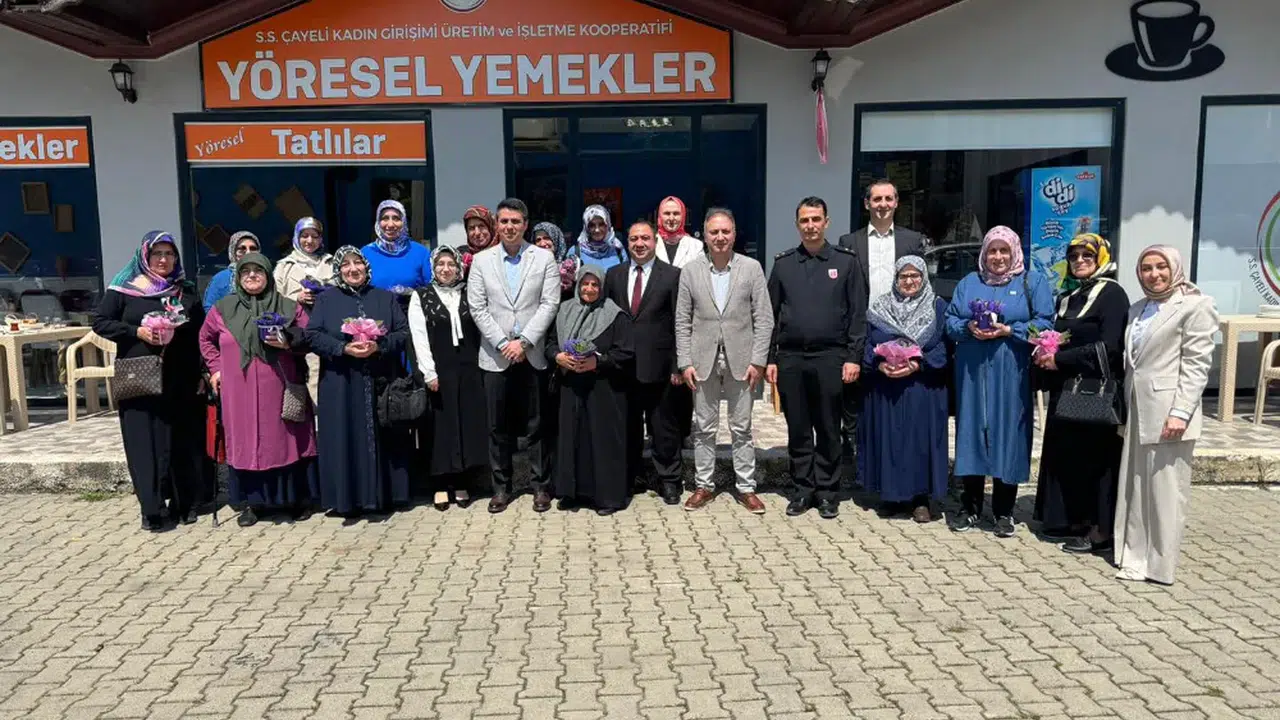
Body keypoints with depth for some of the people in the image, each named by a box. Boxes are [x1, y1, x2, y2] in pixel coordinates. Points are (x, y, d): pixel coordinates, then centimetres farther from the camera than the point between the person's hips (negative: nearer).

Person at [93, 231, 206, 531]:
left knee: (183, 441, 3)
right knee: (145, 442, -2)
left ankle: (184, 503, 14)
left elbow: (202, 332, 12)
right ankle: (151, 508, 2)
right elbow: (100, 322, 2)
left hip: (180, 381, 2)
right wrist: (137, 332, -12)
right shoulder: (123, 288, 4)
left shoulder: (186, 291, 12)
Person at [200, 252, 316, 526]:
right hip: (239, 392, 1)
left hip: (280, 390, -1)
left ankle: (296, 497, 14)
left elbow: (309, 338, 5)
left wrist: (288, 343, -14)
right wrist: (216, 368, 12)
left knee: (284, 439, 3)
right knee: (245, 441, 4)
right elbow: (206, 338, 21)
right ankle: (251, 501, 13)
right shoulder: (223, 308, 8)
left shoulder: (288, 307, 3)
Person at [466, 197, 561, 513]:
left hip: (533, 355, -1)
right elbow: (477, 308, 1)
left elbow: (550, 304, -4)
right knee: (498, 427, 7)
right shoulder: (481, 260, 6)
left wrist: (524, 342, -12)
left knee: (537, 425, 5)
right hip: (495, 356, 1)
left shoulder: (544, 258, 3)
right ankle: (501, 487, 17)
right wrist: (503, 343, -9)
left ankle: (541, 486, 16)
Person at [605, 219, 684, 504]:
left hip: (658, 366, -3)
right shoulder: (613, 275, 10)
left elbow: (679, 323, -3)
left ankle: (668, 481, 19)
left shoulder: (672, 275, -1)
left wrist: (678, 366, -8)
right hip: (622, 367, 3)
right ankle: (626, 480, 25)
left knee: (664, 429, 6)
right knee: (627, 427, 12)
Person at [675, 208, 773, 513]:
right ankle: (704, 485, 19)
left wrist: (758, 361, -7)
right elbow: (682, 321, 4)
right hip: (703, 360, 1)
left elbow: (763, 319, -1)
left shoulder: (752, 268, 0)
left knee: (742, 428, 7)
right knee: (704, 428, 8)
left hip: (740, 360, -1)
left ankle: (746, 487, 16)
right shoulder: (690, 271, 3)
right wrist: (685, 362, -3)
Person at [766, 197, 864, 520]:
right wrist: (769, 358, 3)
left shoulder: (846, 261, 3)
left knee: (828, 431, 5)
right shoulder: (783, 263, 9)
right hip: (790, 359, 2)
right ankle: (802, 490, 18)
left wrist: (854, 357, -7)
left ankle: (826, 492, 16)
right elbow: (771, 314, 9)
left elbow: (858, 313, 1)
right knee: (797, 430, 8)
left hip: (831, 358, -2)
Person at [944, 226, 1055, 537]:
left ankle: (1004, 512, 10)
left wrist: (1008, 331, -15)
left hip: (1010, 374, -2)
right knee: (971, 433, 4)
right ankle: (970, 508, 14)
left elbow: (1044, 323, -3)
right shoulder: (969, 282, 16)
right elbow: (950, 320, 10)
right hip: (972, 372, 3)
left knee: (1007, 436, -1)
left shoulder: (1032, 282, 7)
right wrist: (969, 328, -10)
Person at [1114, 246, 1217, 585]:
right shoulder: (1138, 309, 18)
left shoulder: (1195, 306, -4)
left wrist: (1181, 412, -18)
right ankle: (1136, 557, 20)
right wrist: (1124, 411, 15)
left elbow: (1196, 365, -11)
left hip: (1167, 413, -7)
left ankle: (1161, 565, 8)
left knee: (1165, 491, -1)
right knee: (1134, 489, 11)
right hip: (1137, 413, 7)